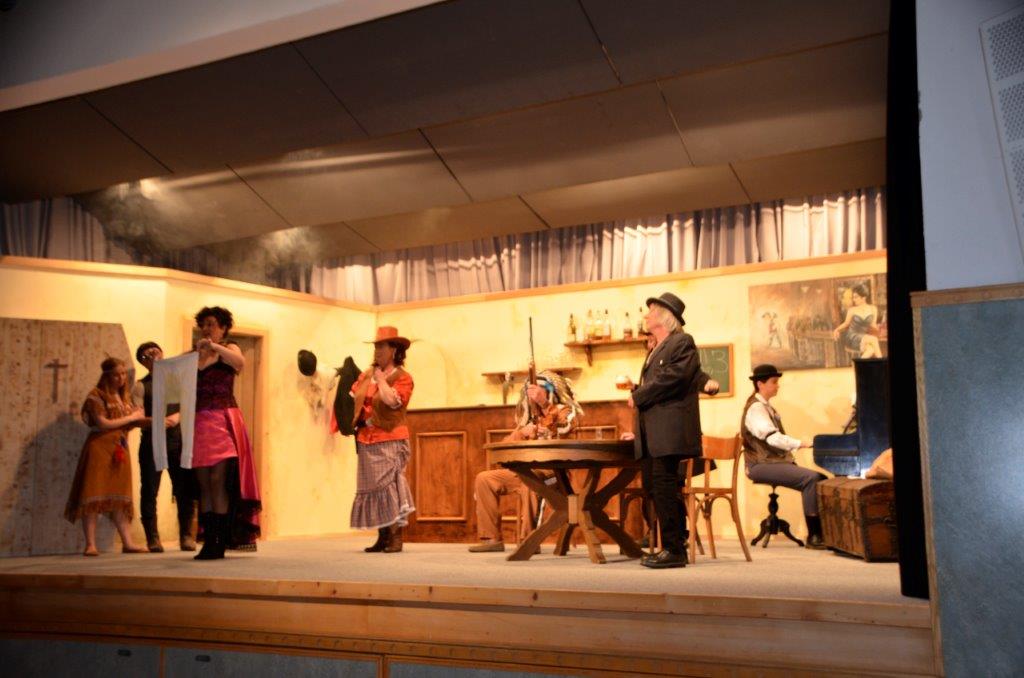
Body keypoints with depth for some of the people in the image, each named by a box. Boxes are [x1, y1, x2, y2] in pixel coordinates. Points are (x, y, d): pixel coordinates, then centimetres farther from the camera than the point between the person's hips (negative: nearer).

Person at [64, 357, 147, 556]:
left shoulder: (125, 396, 16)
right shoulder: (97, 395, -3)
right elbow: (102, 423, -11)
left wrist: (140, 418, -4)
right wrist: (131, 418, -6)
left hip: (119, 450, 6)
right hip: (100, 448, -6)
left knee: (119, 498, 5)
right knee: (93, 495, -5)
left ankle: (127, 543, 3)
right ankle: (90, 545, -2)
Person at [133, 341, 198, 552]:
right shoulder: (141, 386, 7)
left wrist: (178, 416, -14)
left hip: (178, 440, 1)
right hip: (152, 441, -1)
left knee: (185, 491, -1)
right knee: (149, 491, 0)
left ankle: (186, 536, 8)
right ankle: (153, 538, 9)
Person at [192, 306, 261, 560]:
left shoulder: (229, 349, 5)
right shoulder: (195, 355, 18)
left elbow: (240, 362, -17)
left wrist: (215, 347, -22)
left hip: (223, 421, -4)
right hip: (199, 422, 5)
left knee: (219, 481, -9)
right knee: (204, 483, 2)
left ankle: (219, 543, -6)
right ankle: (209, 541, 5)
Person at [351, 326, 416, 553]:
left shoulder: (402, 377, -4)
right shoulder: (366, 374, 14)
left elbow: (391, 399, -21)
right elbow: (352, 397, 16)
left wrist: (381, 377, -8)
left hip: (390, 441, -6)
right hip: (367, 441, 6)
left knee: (390, 486, -10)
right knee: (374, 488, 7)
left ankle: (396, 537, -5)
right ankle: (383, 537, 14)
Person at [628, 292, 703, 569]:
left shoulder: (682, 342, -3)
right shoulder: (655, 350, 26)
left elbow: (673, 378, -17)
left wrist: (638, 397, -11)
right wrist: (637, 392, 6)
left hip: (669, 429, -9)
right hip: (650, 432, 9)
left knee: (664, 487, -11)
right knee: (653, 488, 9)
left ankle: (674, 550, -5)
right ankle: (672, 546, 17)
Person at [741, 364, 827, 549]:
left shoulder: (766, 406, 19)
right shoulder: (756, 408, -11)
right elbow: (772, 437, -25)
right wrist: (800, 444, -29)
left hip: (775, 460, 9)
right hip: (762, 465, -9)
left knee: (819, 478, -8)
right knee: (811, 478, -24)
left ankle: (821, 532, -8)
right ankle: (813, 536, -20)